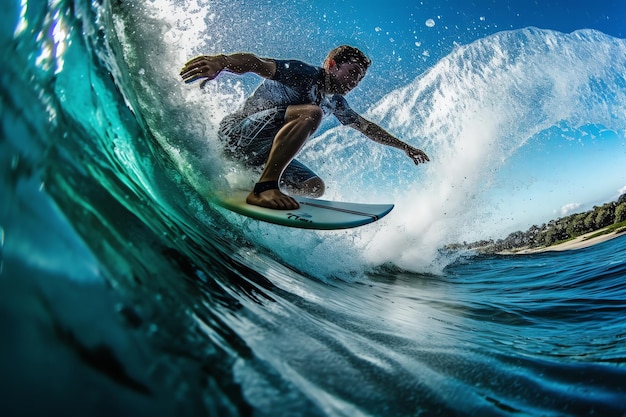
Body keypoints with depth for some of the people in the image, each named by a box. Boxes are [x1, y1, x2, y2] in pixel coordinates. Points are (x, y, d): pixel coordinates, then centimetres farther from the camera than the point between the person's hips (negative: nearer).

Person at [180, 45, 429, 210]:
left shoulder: (335, 102, 13)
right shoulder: (303, 73, -11)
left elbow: (366, 127, 23)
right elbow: (257, 64, -27)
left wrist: (404, 146, 26)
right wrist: (221, 61, -47)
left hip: (259, 154, 9)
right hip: (237, 133, -9)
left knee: (314, 187, 6)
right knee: (310, 113, -27)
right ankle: (264, 187, -40)